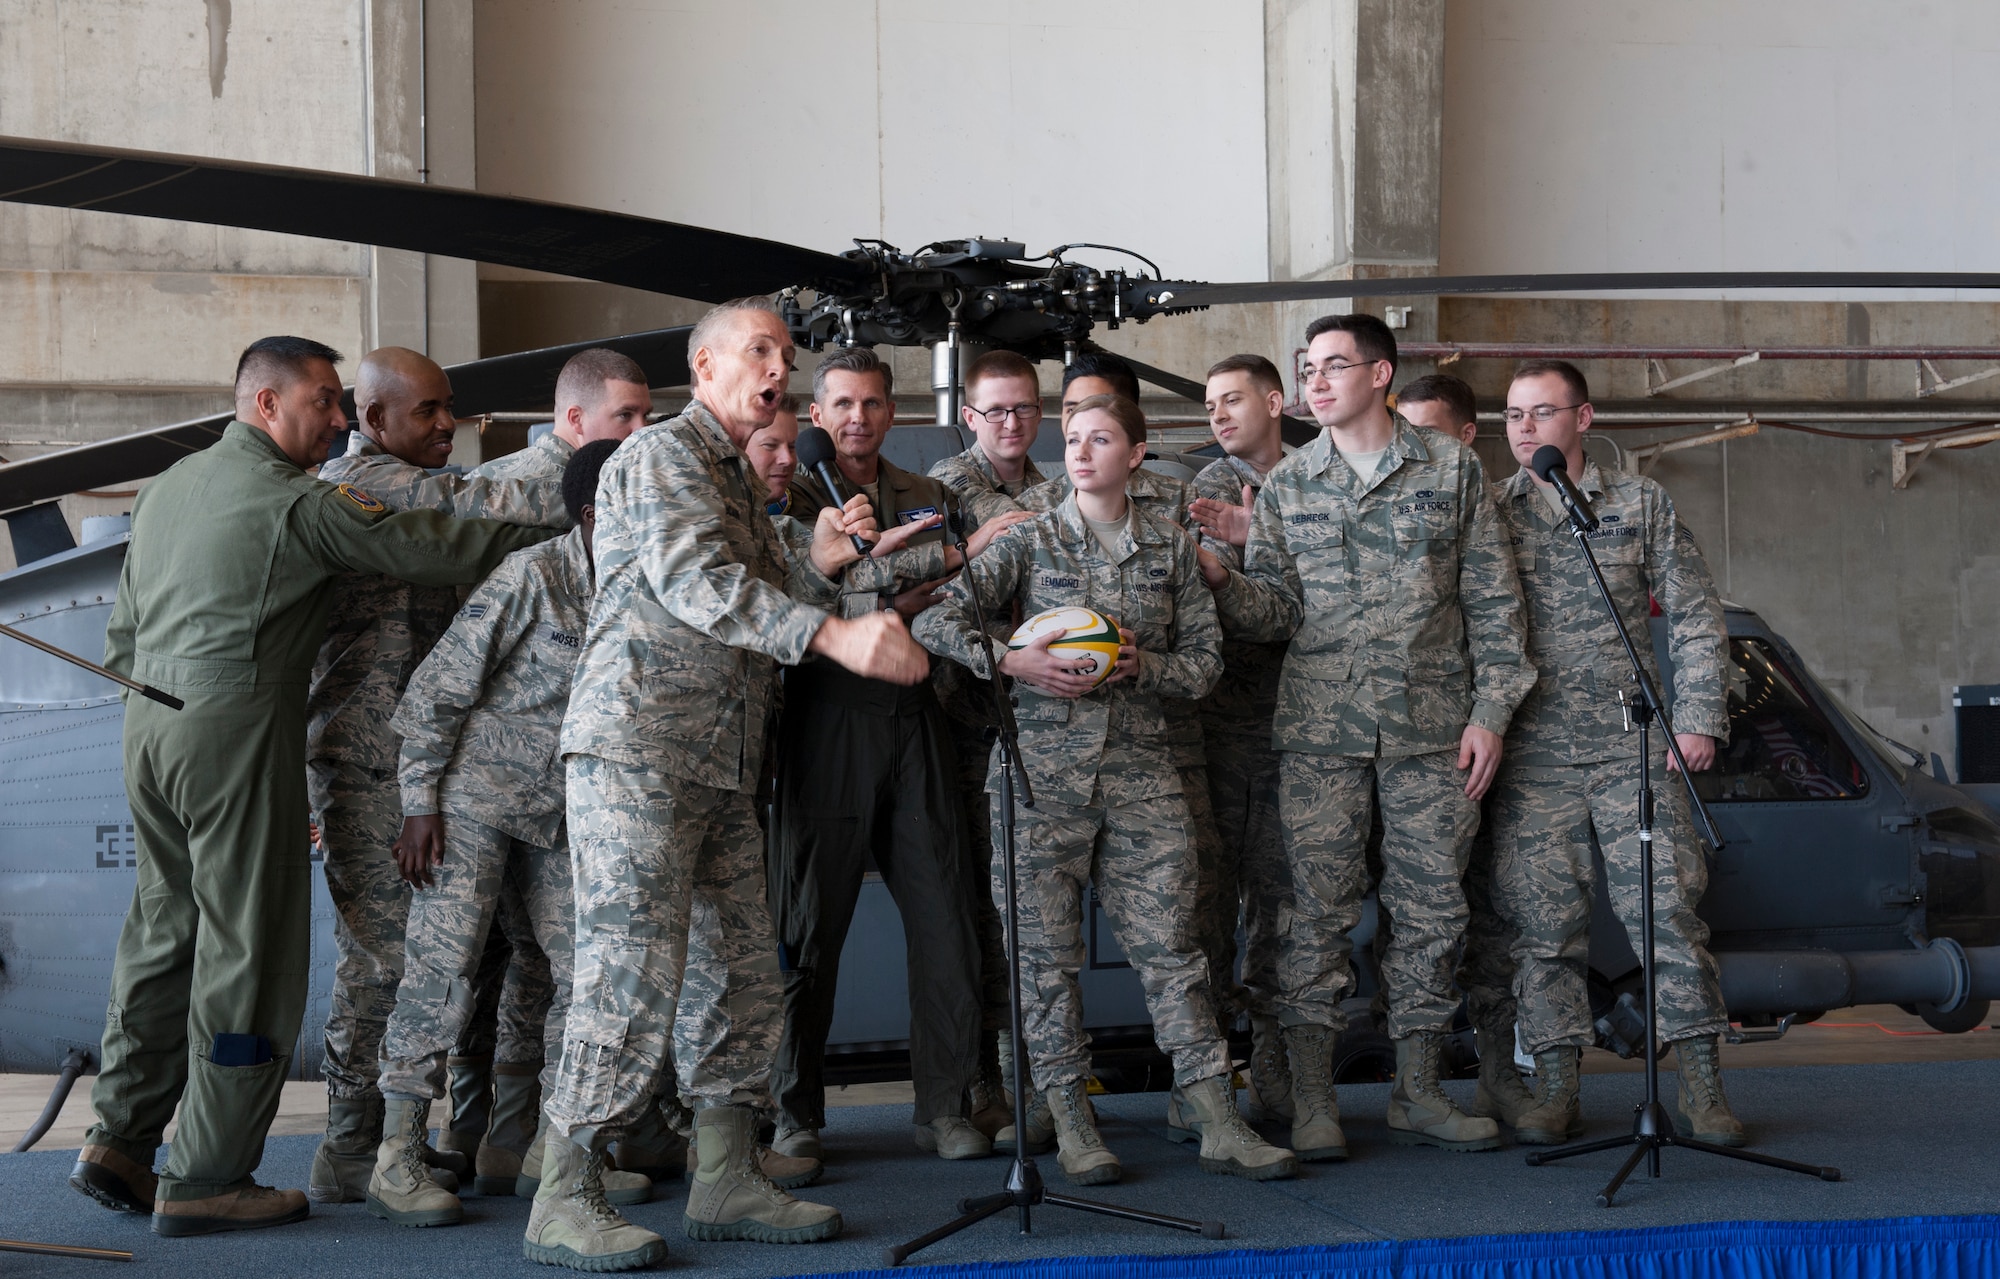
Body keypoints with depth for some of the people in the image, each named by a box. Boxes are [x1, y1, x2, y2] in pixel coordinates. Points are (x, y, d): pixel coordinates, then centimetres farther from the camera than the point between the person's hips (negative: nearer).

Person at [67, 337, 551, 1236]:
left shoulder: (169, 485, 16)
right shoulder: (296, 500, -9)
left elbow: (123, 633, 20)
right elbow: (436, 548, -10)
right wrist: (554, 534, -2)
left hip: (150, 720, 9)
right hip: (236, 724, -9)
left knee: (164, 929, 15)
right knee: (245, 944, -3)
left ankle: (120, 1139, 16)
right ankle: (204, 1179, 0)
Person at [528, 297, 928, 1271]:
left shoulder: (742, 489, 25)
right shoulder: (663, 454, -3)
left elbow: (762, 621, 24)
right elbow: (690, 580, -20)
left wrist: (819, 561, 5)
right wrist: (835, 634, -29)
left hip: (722, 763, 9)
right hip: (637, 745, -9)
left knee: (744, 967, 7)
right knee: (635, 964, -13)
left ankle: (725, 1179, 15)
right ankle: (565, 1198, -9)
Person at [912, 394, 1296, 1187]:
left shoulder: (1170, 549, 11)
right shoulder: (1029, 541, 4)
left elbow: (1205, 660, 10)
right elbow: (936, 619, -3)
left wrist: (1141, 664, -9)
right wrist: (1012, 662, -17)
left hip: (1140, 770, 1)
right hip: (1044, 768, -1)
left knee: (1170, 943, 0)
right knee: (1046, 950, 0)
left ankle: (1217, 1123, 4)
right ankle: (1070, 1124, 10)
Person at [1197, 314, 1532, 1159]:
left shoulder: (1452, 470, 6)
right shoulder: (1287, 485, 9)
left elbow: (1493, 601, 6)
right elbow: (1277, 612, 5)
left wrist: (1489, 711, -1)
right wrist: (1219, 580, -14)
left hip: (1434, 732, 0)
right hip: (1322, 734, 0)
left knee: (1431, 910, 4)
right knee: (1319, 913, -2)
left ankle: (1417, 1094, 15)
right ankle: (1313, 1104, 4)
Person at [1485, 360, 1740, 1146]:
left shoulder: (1640, 504, 9)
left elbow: (1696, 616, 9)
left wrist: (1697, 718, 0)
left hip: (1633, 748, 0)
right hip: (1531, 757, 0)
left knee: (1670, 908, -5)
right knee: (1544, 925, 0)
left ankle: (1700, 1088, 2)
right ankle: (1555, 1088, 8)